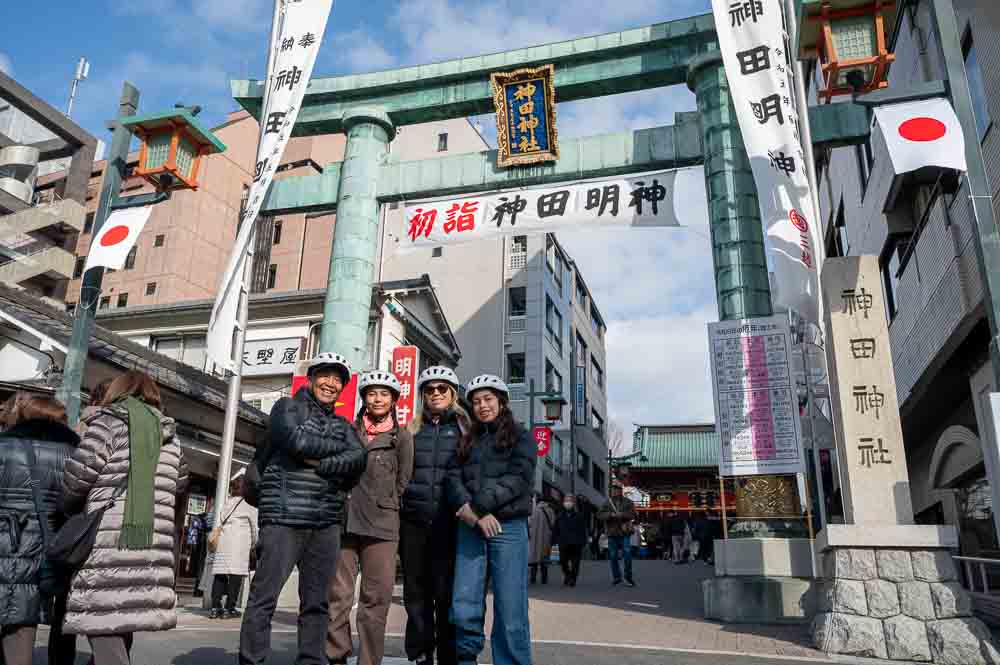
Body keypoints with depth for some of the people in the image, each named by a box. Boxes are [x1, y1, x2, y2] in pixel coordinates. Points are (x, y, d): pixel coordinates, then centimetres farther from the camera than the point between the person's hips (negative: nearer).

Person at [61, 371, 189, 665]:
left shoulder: (110, 420, 2)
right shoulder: (168, 433, 18)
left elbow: (79, 472, -7)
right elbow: (180, 482, 22)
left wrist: (68, 507, 11)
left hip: (107, 539, -5)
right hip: (152, 543, 6)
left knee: (103, 622, -5)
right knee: (122, 618, 18)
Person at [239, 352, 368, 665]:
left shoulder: (343, 425, 19)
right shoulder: (287, 407, 8)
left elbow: (359, 459, 0)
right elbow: (297, 440, -13)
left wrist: (318, 464, -12)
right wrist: (337, 448, 0)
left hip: (327, 523, 5)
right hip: (283, 516, -4)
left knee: (317, 601, 8)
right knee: (265, 596, -4)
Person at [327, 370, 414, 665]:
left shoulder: (402, 437, 11)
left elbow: (403, 481, 10)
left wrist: (383, 506, 6)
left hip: (381, 526, -1)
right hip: (342, 521, 1)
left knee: (376, 599, -2)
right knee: (338, 595, 1)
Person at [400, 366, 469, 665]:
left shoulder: (464, 428, 7)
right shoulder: (412, 429, 15)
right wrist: (396, 508, 7)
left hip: (448, 522, -3)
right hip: (413, 521, 3)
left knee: (447, 592, -1)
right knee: (416, 592, 8)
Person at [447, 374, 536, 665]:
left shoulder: (521, 438, 9)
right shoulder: (467, 442, 20)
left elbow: (518, 480, -5)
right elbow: (454, 479, 6)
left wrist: (477, 505, -14)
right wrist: (476, 515, -12)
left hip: (508, 527, -3)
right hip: (469, 529, 3)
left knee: (510, 611, -5)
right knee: (464, 609, -3)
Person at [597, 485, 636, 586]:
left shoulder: (627, 502, 4)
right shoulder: (607, 503, 6)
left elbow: (633, 514, -7)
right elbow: (599, 515, -4)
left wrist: (622, 514, -22)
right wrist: (610, 515, -20)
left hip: (624, 532, -2)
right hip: (612, 533, 2)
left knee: (627, 554, -8)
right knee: (613, 556, 7)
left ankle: (628, 577, 6)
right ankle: (616, 577, 21)